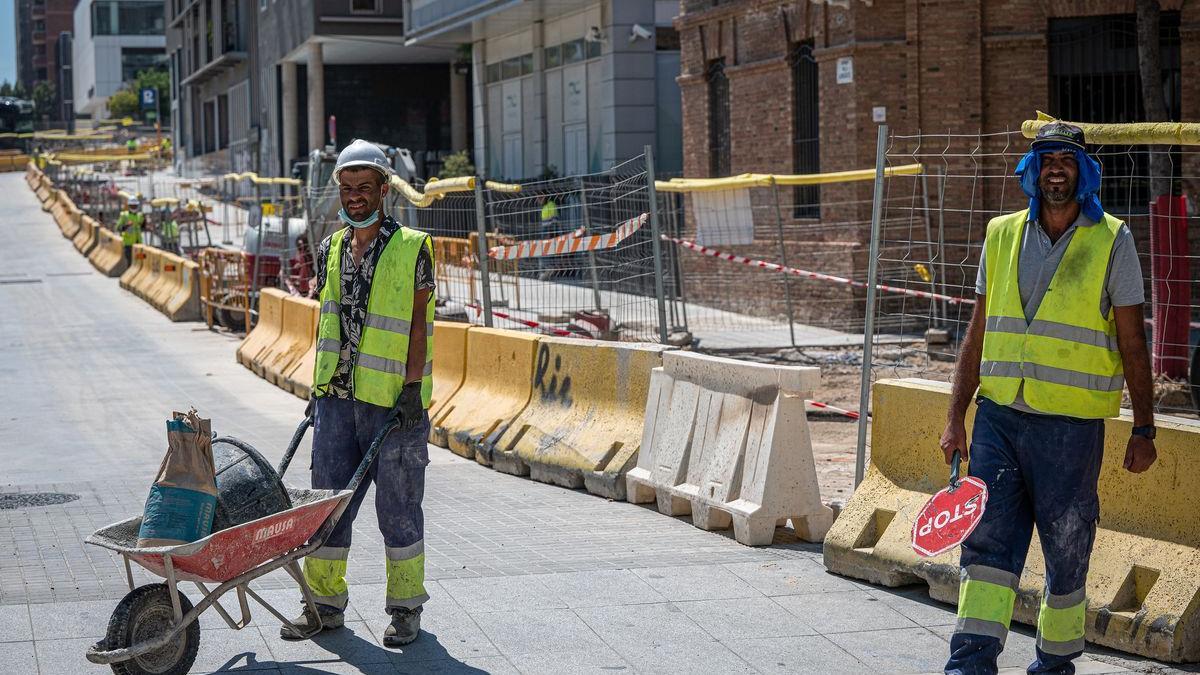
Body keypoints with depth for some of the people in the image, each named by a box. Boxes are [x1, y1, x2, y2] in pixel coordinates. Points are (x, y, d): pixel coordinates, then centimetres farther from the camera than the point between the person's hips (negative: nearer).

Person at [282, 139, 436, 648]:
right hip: (337, 396, 5)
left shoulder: (412, 248, -4)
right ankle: (324, 603, 16)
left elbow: (418, 323, -8)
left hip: (394, 401, -5)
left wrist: (412, 386, -14)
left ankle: (405, 609, 11)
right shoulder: (331, 249, 11)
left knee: (398, 506, 1)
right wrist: (319, 383, 15)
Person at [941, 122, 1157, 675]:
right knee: (987, 539, -6)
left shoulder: (1112, 241, 1)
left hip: (1072, 423, -2)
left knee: (1066, 551, 5)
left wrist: (1143, 431, -1)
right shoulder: (1002, 235, 10)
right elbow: (978, 335, 13)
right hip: (998, 416, 3)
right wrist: (955, 418, 9)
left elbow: (1133, 345, 2)